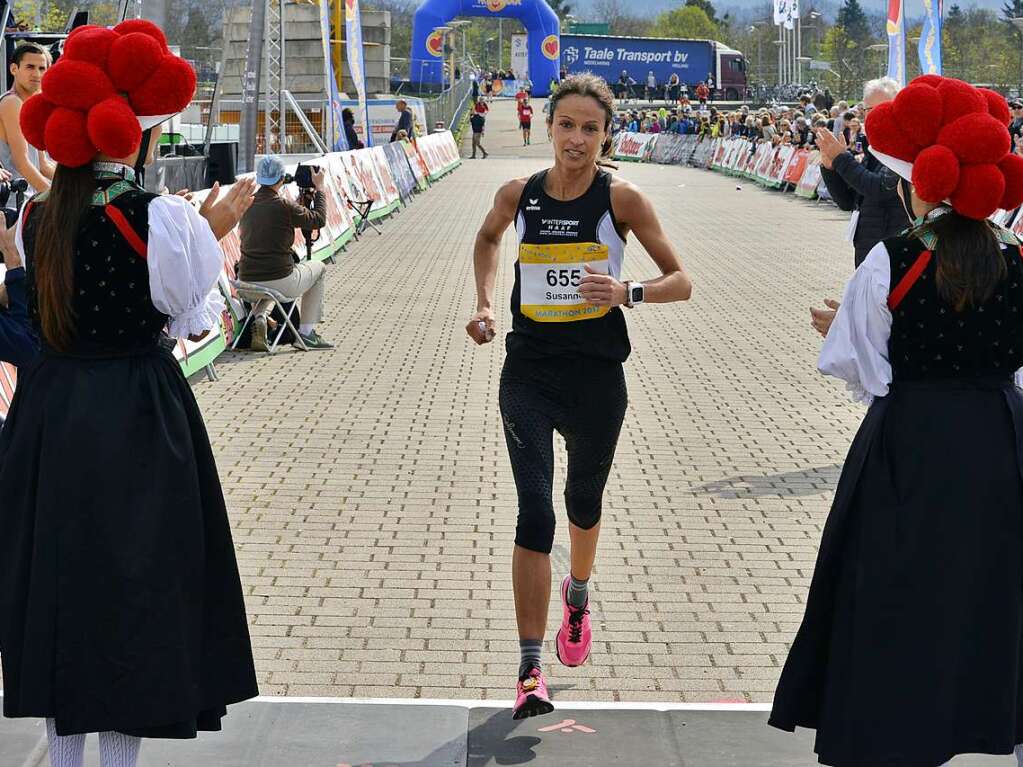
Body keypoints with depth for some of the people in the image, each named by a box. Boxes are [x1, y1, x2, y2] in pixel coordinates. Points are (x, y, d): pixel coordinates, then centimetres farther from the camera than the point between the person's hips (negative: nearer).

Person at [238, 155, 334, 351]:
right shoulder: (284, 205, -13)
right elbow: (319, 220, -2)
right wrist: (319, 188, 12)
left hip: (247, 282, 5)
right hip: (281, 282, -5)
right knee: (319, 268, 24)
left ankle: (259, 317, 10)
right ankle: (306, 333, 19)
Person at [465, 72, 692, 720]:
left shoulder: (622, 198, -9)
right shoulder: (519, 194, -2)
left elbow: (681, 281, -6)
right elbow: (488, 237, 22)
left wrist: (628, 292, -25)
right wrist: (485, 304, 8)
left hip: (596, 374, 0)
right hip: (529, 371, 0)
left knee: (583, 502, 20)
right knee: (535, 514, -12)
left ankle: (578, 596, 53)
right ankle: (530, 670, -10)